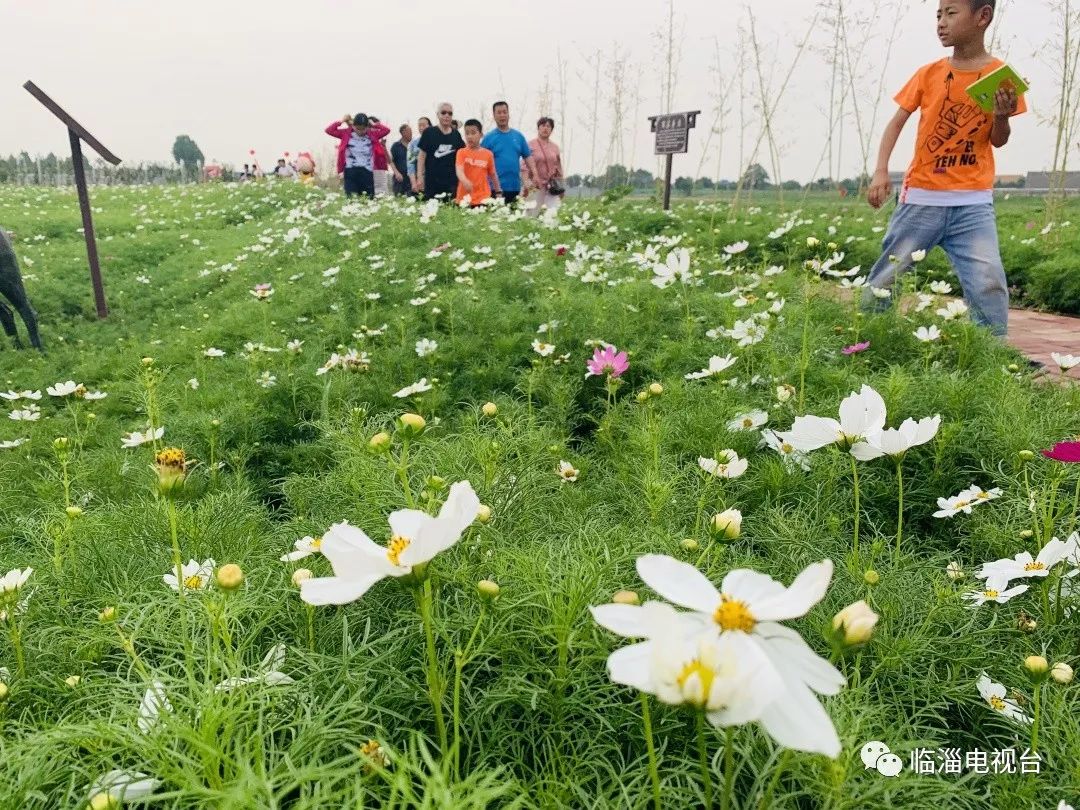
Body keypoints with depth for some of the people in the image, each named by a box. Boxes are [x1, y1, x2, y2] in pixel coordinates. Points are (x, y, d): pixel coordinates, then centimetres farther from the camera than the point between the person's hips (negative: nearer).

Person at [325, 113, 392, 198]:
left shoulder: (372, 134, 7)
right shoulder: (346, 133, 4)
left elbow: (386, 130, 1)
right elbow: (329, 130, 1)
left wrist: (374, 124, 3)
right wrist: (341, 121, 0)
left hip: (367, 171, 1)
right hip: (350, 171, -1)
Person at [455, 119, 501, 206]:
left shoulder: (488, 154, 6)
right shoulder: (461, 152, 1)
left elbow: (493, 174, 15)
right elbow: (459, 170, -14)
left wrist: (498, 193, 14)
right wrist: (465, 181, -35)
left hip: (483, 198, 1)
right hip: (464, 198, -1)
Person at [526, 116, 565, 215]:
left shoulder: (555, 147, 13)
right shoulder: (531, 145, 1)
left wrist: (562, 187, 16)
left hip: (552, 188, 3)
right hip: (536, 187, -3)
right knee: (534, 214, -2)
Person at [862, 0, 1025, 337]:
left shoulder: (1001, 76, 2)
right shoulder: (928, 74, 3)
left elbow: (998, 142, 7)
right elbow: (897, 122, 5)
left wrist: (1002, 117, -15)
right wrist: (880, 171, -10)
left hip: (973, 201, 0)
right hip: (921, 197, 1)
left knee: (989, 286, -11)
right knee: (885, 277, 3)